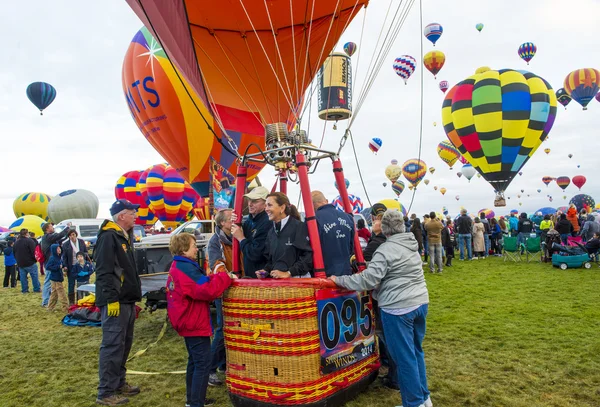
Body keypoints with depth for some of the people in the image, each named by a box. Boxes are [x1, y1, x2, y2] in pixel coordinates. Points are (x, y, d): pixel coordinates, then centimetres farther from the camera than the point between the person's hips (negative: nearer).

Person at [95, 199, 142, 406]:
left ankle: (119, 383, 28)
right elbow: (104, 272, -21)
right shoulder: (108, 237, -15)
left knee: (124, 344, 16)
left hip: (127, 300, 10)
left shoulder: (125, 236, 16)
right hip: (115, 302, -10)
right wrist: (111, 300, -24)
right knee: (112, 346, -5)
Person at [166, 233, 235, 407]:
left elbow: (199, 285, 13)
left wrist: (217, 277, 1)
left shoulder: (177, 267, 13)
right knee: (203, 363, -5)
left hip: (188, 322, 11)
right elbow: (207, 290, -29)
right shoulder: (187, 268, -21)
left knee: (195, 361, 19)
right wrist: (224, 277, -18)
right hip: (195, 323, -11)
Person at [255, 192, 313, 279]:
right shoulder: (271, 232, 17)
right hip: (276, 280, 5)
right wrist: (265, 270, 6)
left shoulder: (299, 227, -6)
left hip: (297, 279, -5)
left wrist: (287, 273, -13)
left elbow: (308, 257, -11)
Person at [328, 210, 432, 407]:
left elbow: (368, 279, -19)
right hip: (420, 302, 9)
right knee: (416, 351, 19)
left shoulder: (386, 250, -14)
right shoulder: (411, 244, 11)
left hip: (399, 308, -9)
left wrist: (339, 280, -10)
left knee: (405, 357, 3)